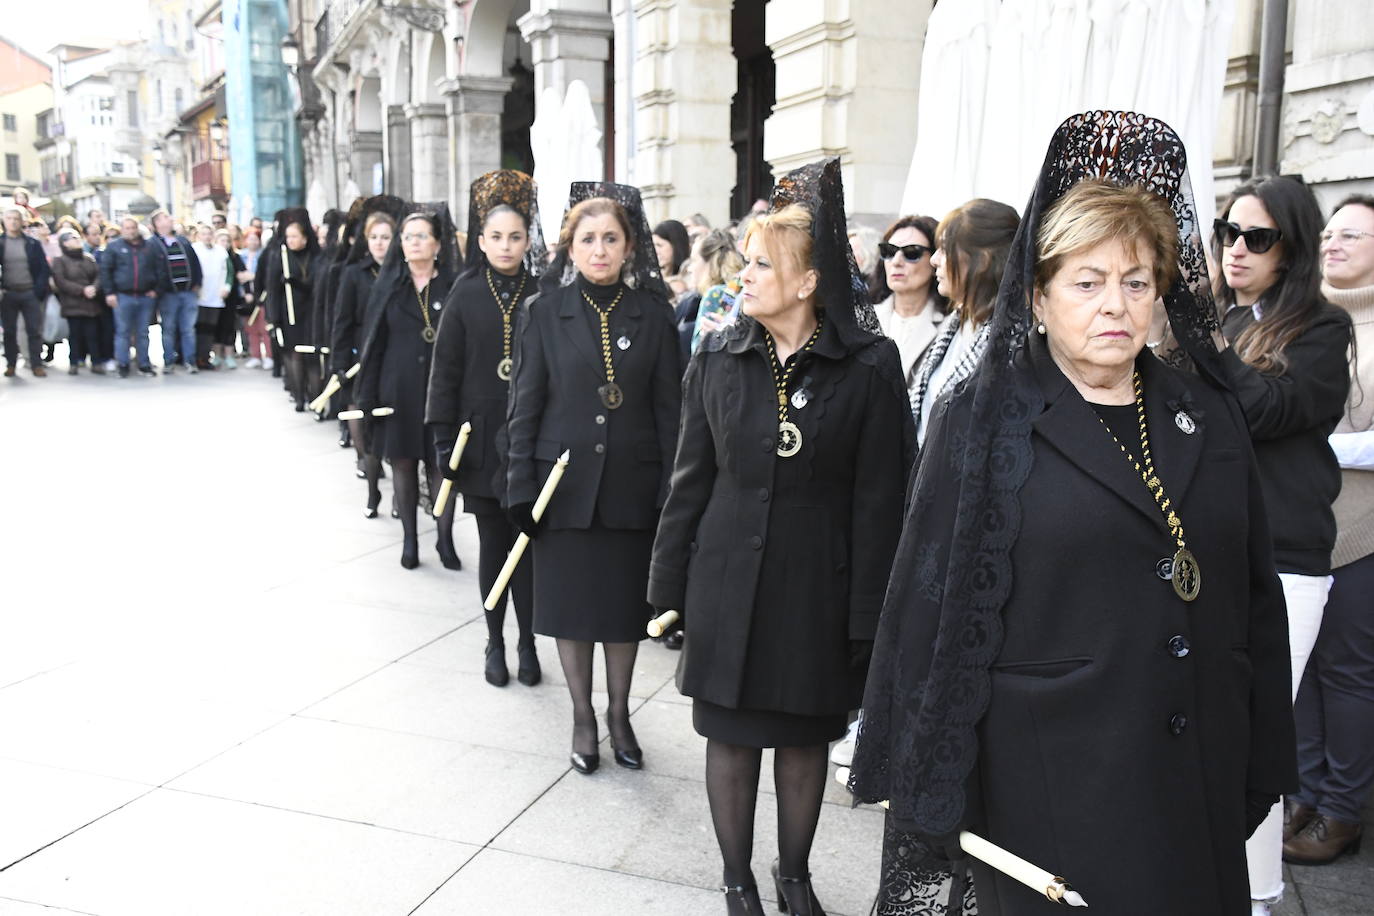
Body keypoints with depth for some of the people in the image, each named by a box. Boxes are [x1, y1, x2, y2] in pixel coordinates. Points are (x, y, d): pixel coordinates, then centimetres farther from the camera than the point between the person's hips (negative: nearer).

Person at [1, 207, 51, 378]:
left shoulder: (32, 243, 3)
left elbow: (43, 267, 1)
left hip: (30, 293, -1)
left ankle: (37, 364, 5)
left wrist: (39, 290, -8)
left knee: (34, 330, 0)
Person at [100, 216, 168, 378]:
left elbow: (161, 268, 8)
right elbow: (105, 270, 1)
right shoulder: (114, 247, 3)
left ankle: (144, 365, 16)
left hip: (146, 296, 2)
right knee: (123, 332, 2)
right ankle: (123, 365, 9)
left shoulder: (151, 246, 7)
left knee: (143, 333, 9)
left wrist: (156, 288, 1)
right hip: (123, 296, -2)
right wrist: (109, 293, -5)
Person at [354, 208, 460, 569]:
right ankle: (410, 538, 18)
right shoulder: (388, 286, 6)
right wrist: (367, 395, 0)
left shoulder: (452, 287, 0)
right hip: (399, 389, 2)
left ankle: (445, 538, 11)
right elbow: (373, 343, 5)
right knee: (403, 461, 7)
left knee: (441, 463, 0)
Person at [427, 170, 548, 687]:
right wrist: (443, 437, -5)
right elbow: (446, 368, 0)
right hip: (481, 437, 0)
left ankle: (527, 644, 17)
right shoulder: (466, 294, 0)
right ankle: (495, 643, 23)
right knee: (493, 542, 9)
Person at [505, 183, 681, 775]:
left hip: (631, 483, 1)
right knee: (571, 602, 8)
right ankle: (582, 718, 26)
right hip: (565, 482, 0)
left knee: (627, 601, 10)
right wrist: (522, 488, -6)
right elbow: (525, 405, 0)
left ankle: (618, 714, 30)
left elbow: (668, 408, 1)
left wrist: (672, 490, -4)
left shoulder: (653, 314, 1)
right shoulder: (545, 312, -1)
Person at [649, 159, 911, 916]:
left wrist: (867, 617, -7)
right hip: (729, 580, 2)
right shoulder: (718, 358, -2)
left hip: (817, 588, -1)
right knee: (731, 738, 12)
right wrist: (670, 589, 3)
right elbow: (690, 481, 3)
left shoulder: (869, 368, -10)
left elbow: (879, 503, -8)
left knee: (805, 739, 15)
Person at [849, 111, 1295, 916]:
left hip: (1200, 785, 4)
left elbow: (1257, 601, 10)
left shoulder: (1210, 417, 6)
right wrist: (931, 796, -8)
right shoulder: (985, 426, -6)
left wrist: (1264, 768, 9)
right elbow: (933, 611, -7)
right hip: (1052, 789, -4)